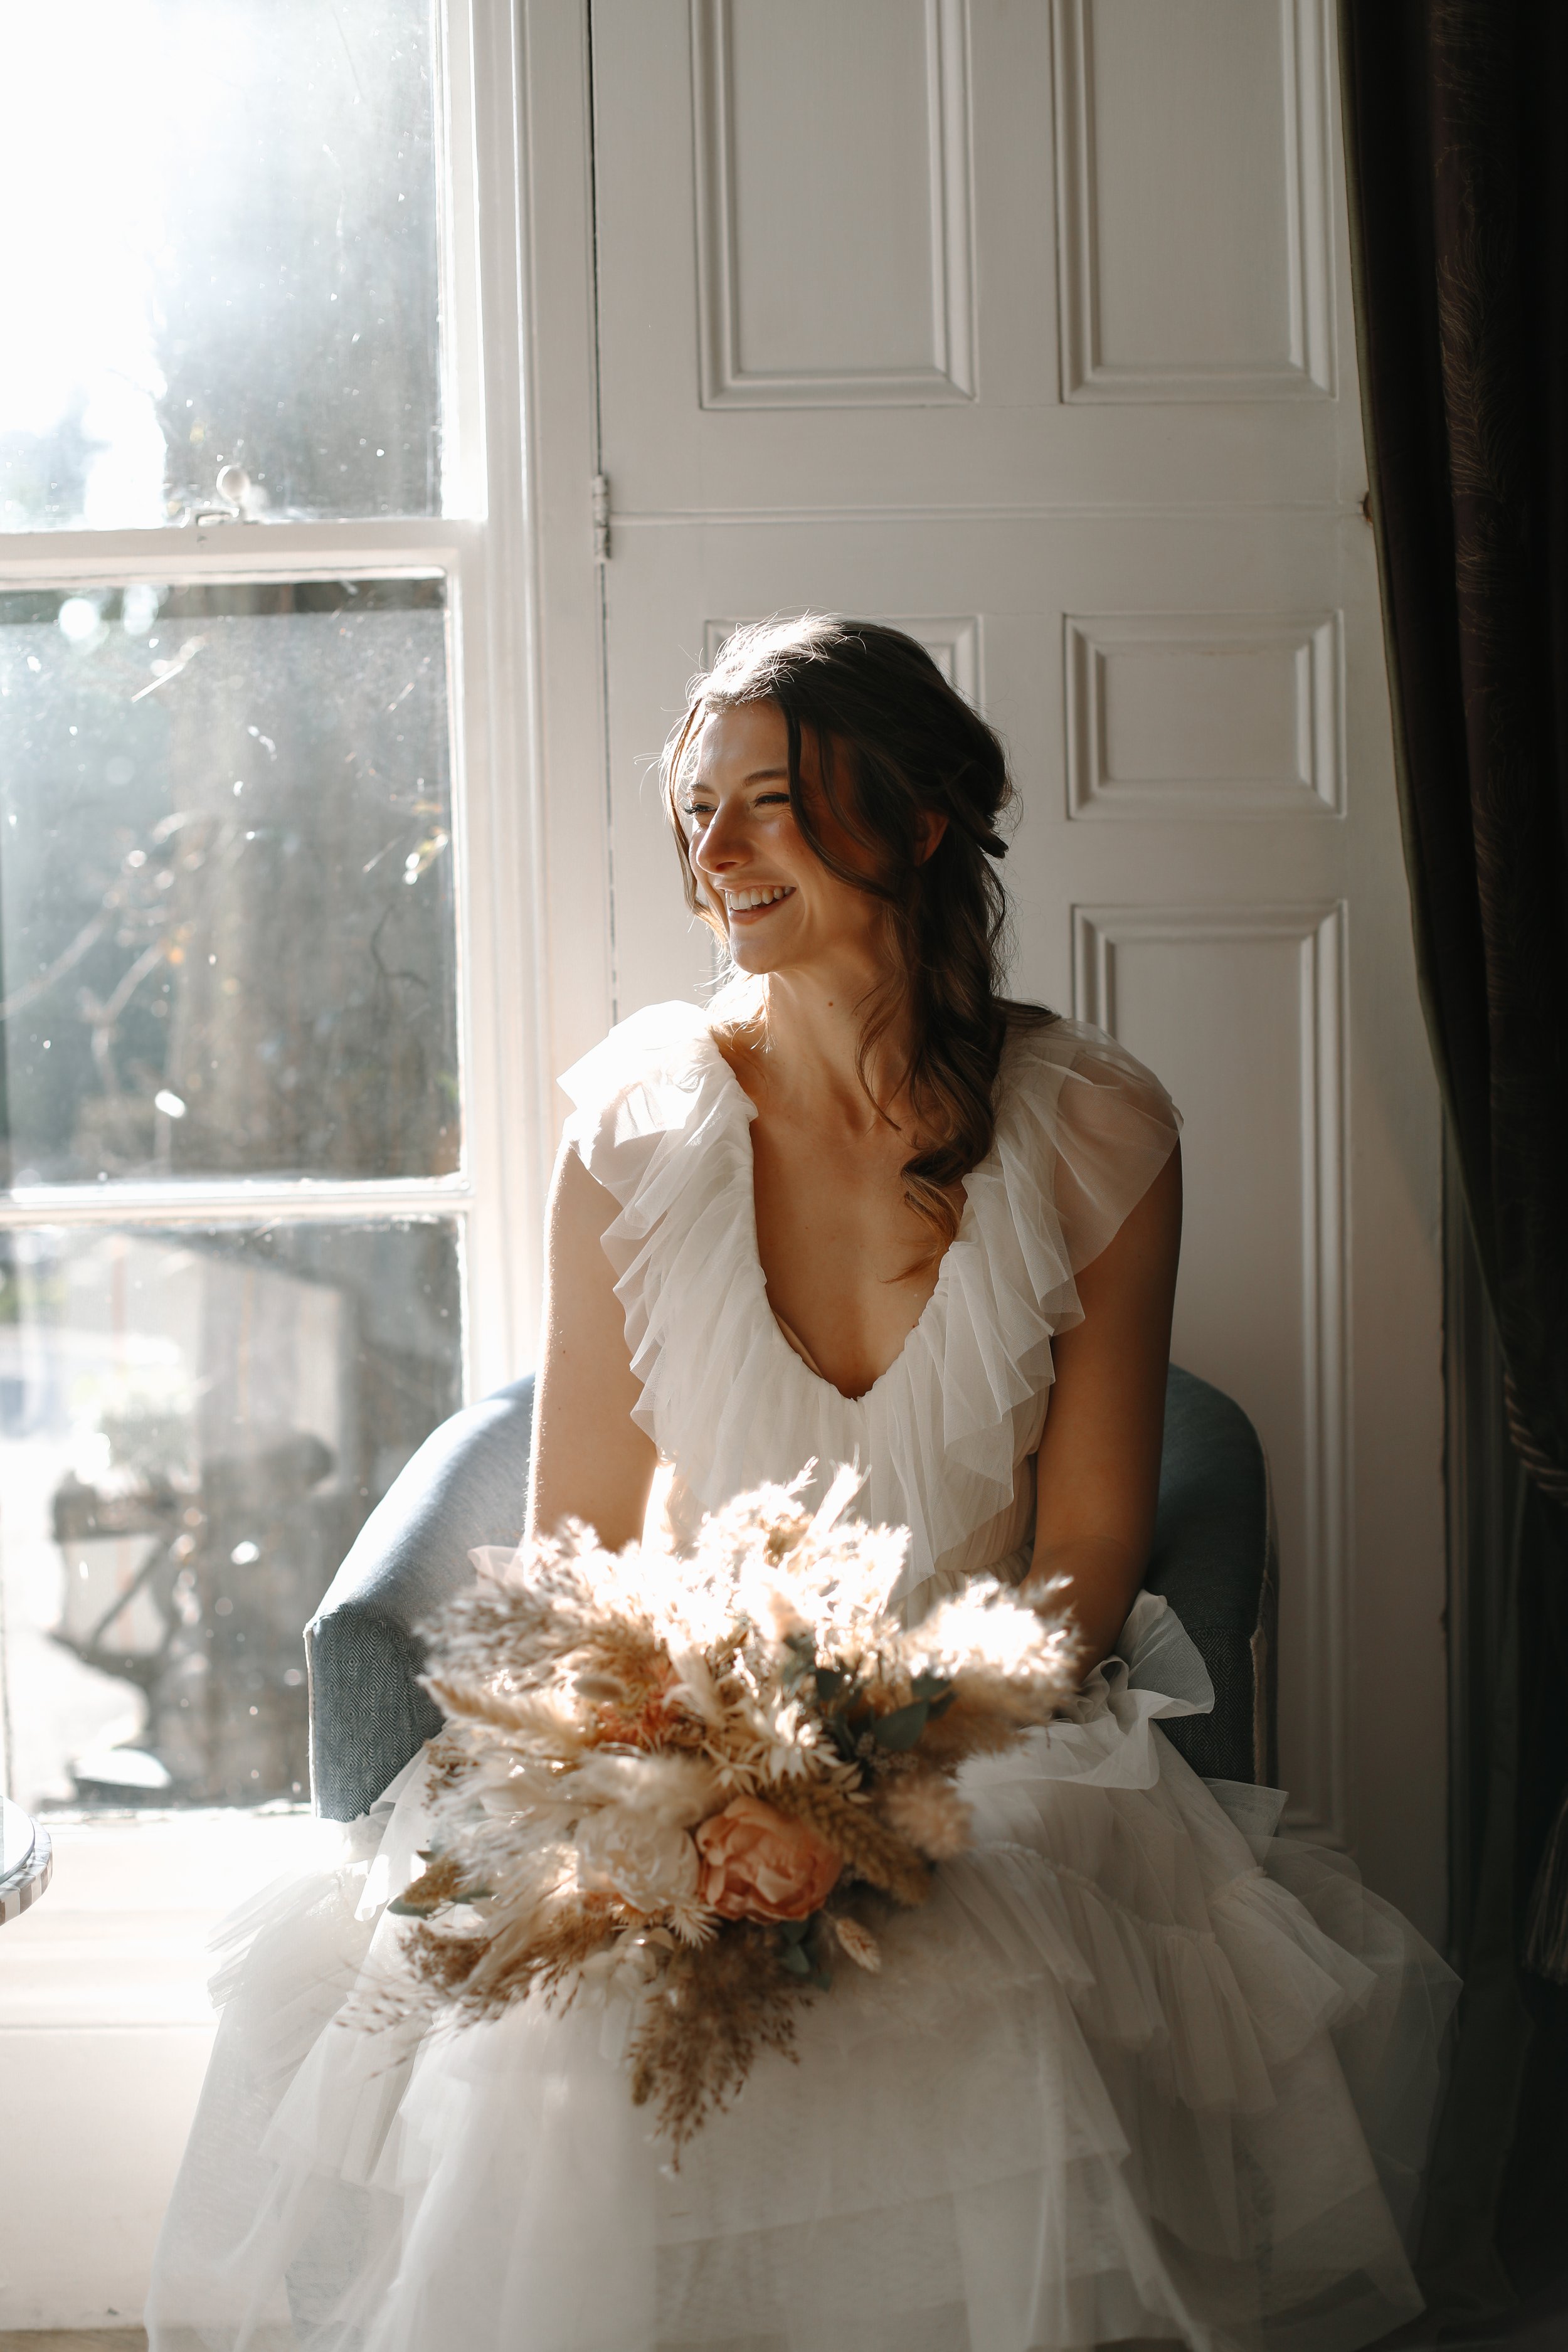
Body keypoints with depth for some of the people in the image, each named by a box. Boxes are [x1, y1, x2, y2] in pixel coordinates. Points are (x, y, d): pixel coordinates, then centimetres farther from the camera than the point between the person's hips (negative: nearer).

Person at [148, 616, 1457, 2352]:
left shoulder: (1092, 1136, -3)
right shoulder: (636, 1125, -1)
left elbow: (1090, 1544, 0)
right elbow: (579, 1534, 3)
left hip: (995, 1749, 0)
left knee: (1005, 2065, -31)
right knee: (578, 2071, -28)